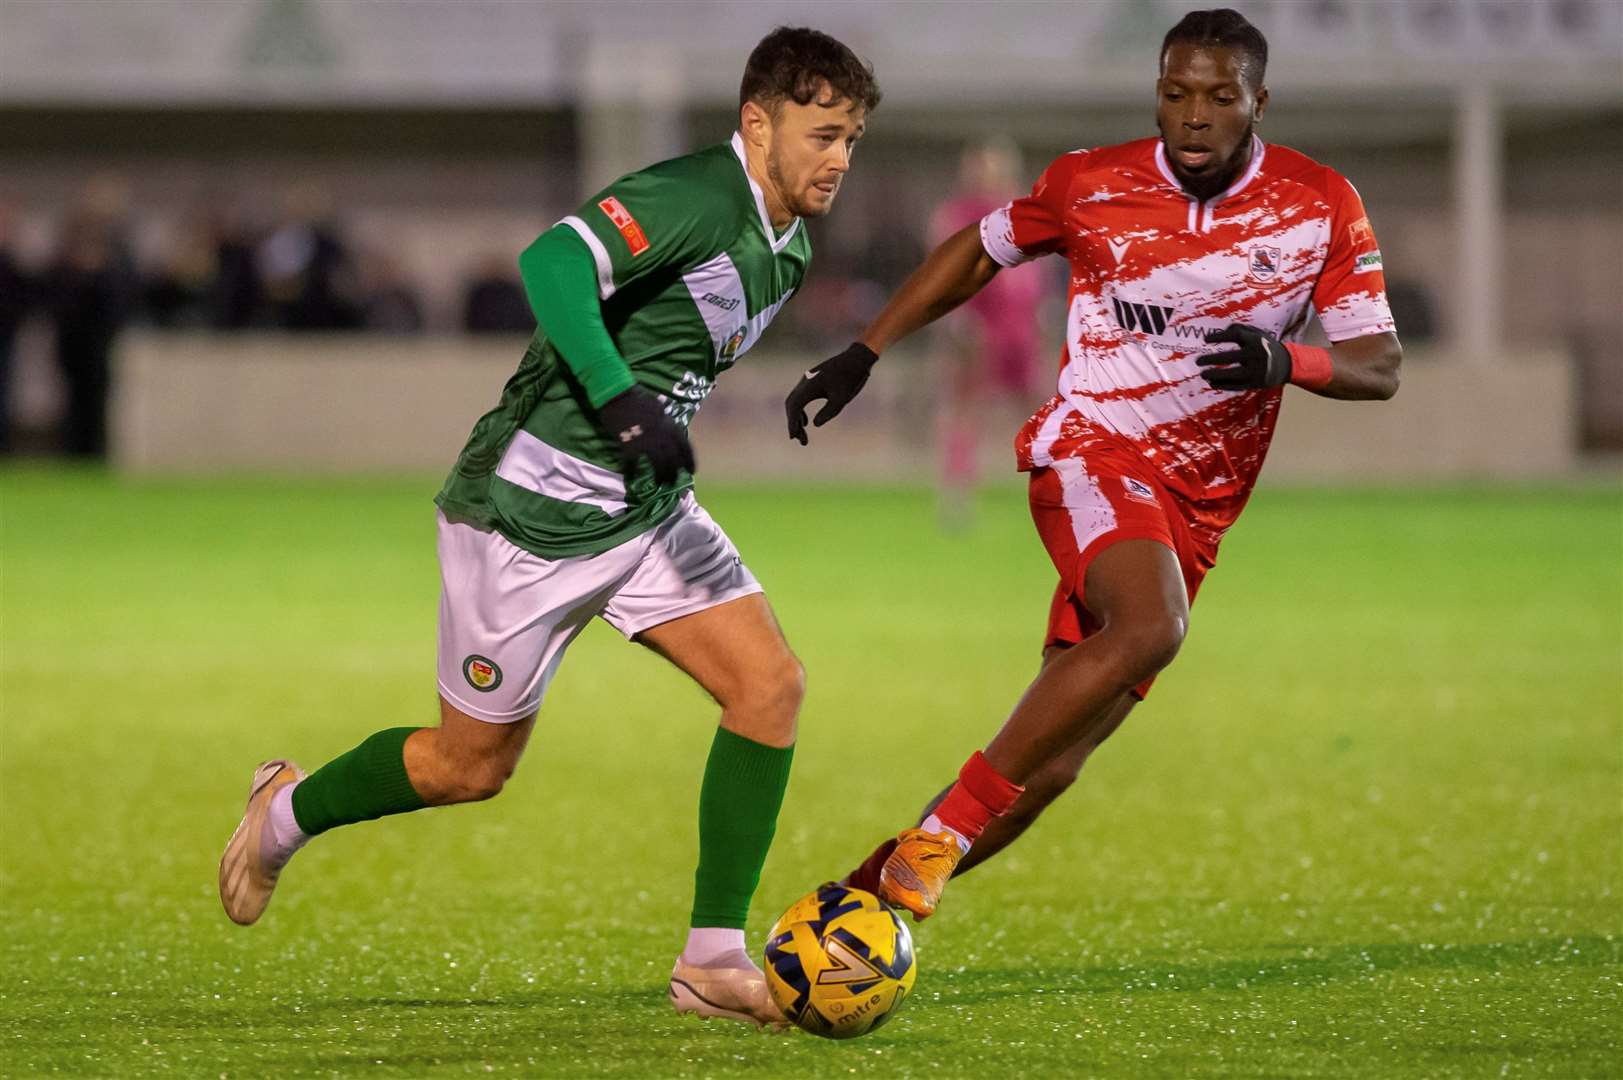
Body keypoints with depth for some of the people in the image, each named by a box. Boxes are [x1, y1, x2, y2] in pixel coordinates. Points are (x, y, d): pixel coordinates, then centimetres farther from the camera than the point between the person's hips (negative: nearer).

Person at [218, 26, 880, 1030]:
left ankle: (713, 957, -6)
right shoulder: (688, 201, -22)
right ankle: (289, 812, 34)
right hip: (533, 513, -8)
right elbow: (552, 264, -37)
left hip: (649, 509, 8)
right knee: (473, 765, 5)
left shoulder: (786, 249, 7)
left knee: (771, 684, -10)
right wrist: (622, 399, -47)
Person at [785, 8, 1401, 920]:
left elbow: (1381, 366, 0)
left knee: (1052, 765, -1)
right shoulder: (1091, 185, -2)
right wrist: (861, 357, 11)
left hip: (1196, 505, 3)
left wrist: (1287, 362, -21)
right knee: (1149, 627, -35)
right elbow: (979, 252, 15)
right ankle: (941, 833, -30)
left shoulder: (1321, 205, -1)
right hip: (1094, 447, -3)